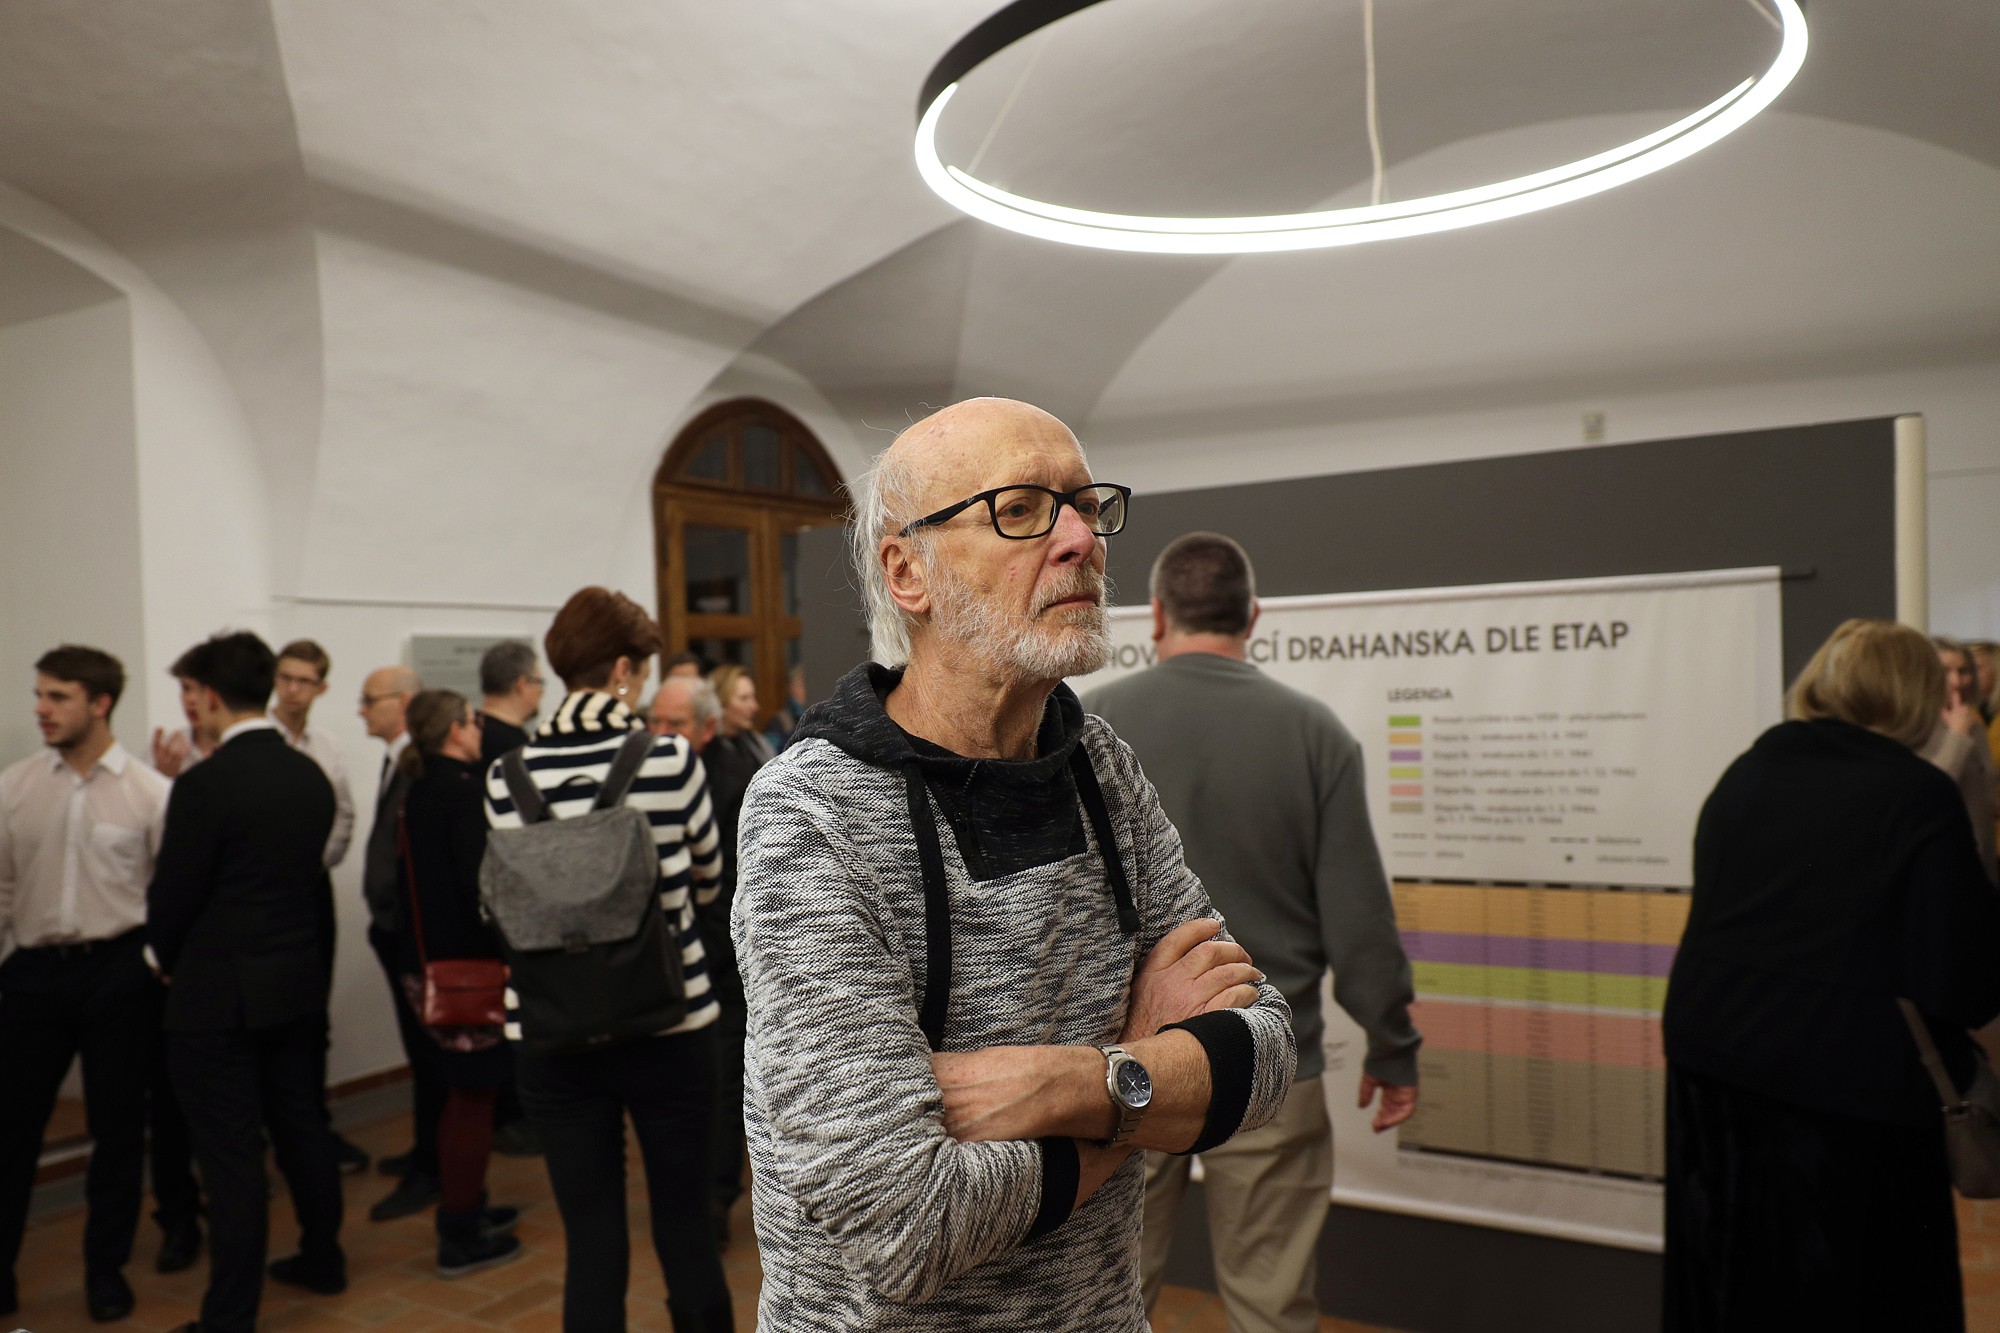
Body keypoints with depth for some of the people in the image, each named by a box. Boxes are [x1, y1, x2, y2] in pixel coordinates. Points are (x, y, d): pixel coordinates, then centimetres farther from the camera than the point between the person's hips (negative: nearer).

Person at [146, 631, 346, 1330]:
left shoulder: (205, 784, -18)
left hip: (218, 991, -7)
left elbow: (172, 893, -11)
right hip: (297, 979, 7)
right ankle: (322, 1258, 35)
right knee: (302, 1126, 20)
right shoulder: (312, 776, 2)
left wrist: (166, 958, 8)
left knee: (231, 1156, 2)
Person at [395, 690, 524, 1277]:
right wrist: (502, 952, -15)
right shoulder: (465, 792, -18)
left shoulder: (419, 792, 9)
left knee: (460, 1090, 21)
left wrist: (423, 953, 18)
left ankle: (460, 1209, 34)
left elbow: (416, 878, 14)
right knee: (474, 1094, 1)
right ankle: (462, 1238, 10)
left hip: (427, 959, 9)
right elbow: (477, 884, -24)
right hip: (468, 963, -9)